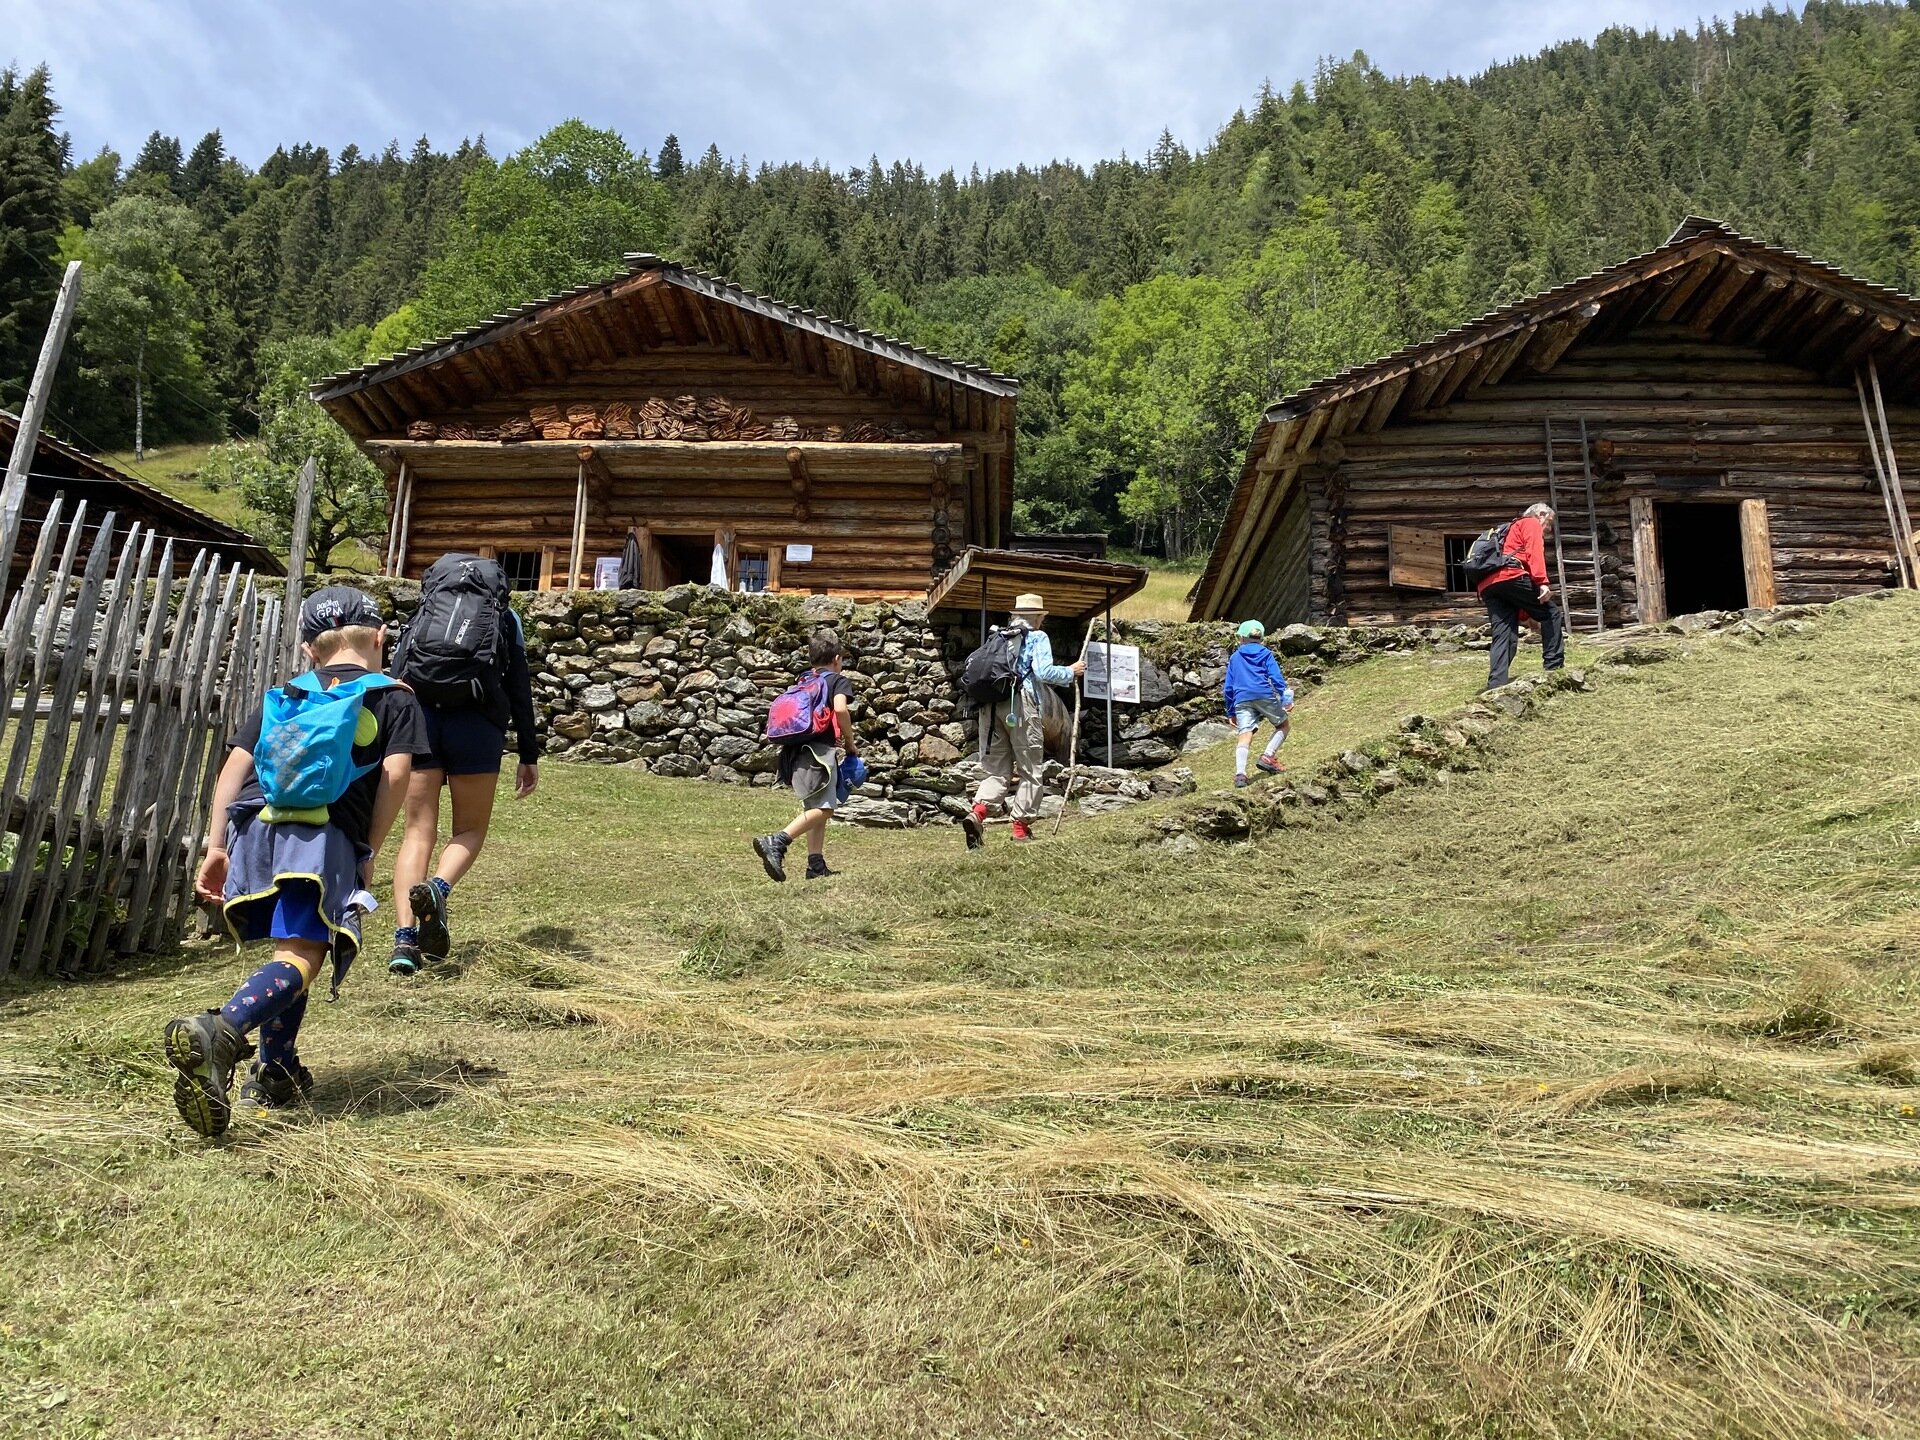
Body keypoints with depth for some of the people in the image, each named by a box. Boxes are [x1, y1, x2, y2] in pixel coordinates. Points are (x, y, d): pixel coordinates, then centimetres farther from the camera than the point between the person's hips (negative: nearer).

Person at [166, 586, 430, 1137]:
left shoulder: (284, 694, 27)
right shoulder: (395, 698, 15)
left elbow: (234, 765, 16)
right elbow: (395, 772, 1)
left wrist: (216, 846, 14)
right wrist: (369, 851, 7)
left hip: (254, 825, 5)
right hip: (325, 835, -5)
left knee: (287, 945, 22)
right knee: (300, 957, -13)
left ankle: (277, 1071, 24)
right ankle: (221, 1032, -40)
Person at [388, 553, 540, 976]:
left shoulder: (423, 613, 24)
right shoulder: (505, 617, 19)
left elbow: (394, 679, 14)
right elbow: (520, 689, 10)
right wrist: (529, 756, 10)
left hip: (416, 715, 2)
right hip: (475, 721, -1)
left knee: (418, 830, 7)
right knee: (470, 830, 13)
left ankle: (404, 939, -6)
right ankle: (437, 889, -19)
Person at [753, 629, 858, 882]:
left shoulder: (803, 683, 22)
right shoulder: (839, 681, 3)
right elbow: (840, 709, -17)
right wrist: (850, 743, -6)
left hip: (797, 752, 8)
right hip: (820, 750, -8)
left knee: (815, 808, 14)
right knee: (823, 809, -13)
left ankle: (816, 865, 11)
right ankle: (775, 842, -28)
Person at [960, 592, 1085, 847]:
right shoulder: (1038, 637, 5)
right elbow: (1044, 672, -8)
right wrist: (1071, 672, 7)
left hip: (991, 704, 6)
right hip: (1020, 704, -5)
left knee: (997, 769, 9)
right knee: (1030, 770, 5)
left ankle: (977, 812, -14)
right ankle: (1021, 827, 3)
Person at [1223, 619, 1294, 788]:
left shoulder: (1234, 657, 22)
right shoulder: (1266, 654, 14)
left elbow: (1228, 687, 21)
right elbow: (1276, 678, 1)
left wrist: (1231, 712, 28)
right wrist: (1286, 699, -2)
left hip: (1242, 699, 2)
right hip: (1265, 695, -2)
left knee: (1245, 735, -9)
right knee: (1284, 725, 18)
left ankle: (1240, 773, -29)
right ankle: (1267, 756, -3)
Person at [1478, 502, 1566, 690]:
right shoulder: (1531, 523, 18)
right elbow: (1534, 552, -4)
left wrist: (1526, 616, 39)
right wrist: (1542, 582, -17)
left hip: (1487, 585, 8)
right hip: (1510, 575, -8)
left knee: (1503, 636, 2)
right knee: (1551, 613, 7)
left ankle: (1496, 686, -12)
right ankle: (1554, 667, 3)